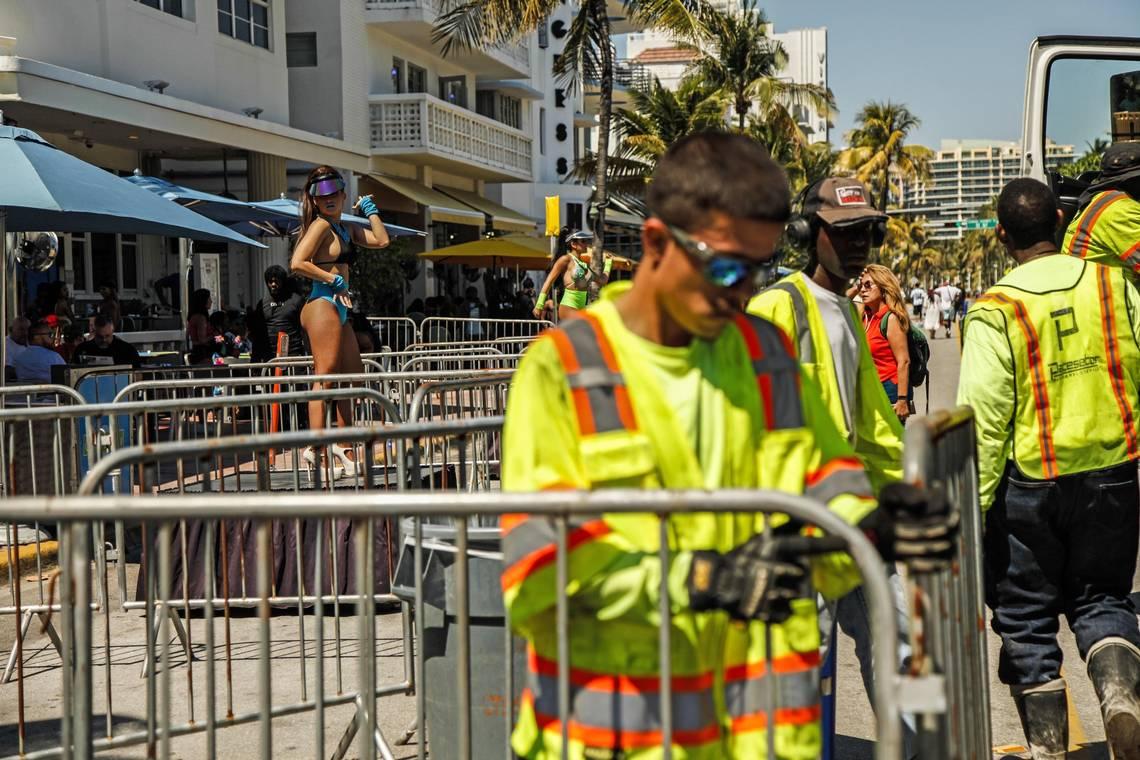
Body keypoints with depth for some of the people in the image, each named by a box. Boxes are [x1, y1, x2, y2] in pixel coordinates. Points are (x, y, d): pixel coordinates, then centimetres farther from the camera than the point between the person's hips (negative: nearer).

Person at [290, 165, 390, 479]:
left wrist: (371, 210, 20)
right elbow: (297, 263, -17)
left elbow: (381, 240, 15)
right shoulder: (321, 225, -7)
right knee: (325, 376, -15)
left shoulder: (344, 229, 20)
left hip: (338, 308, 10)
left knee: (353, 376, 13)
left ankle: (342, 445, 18)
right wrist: (332, 279, -12)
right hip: (322, 304, -10)